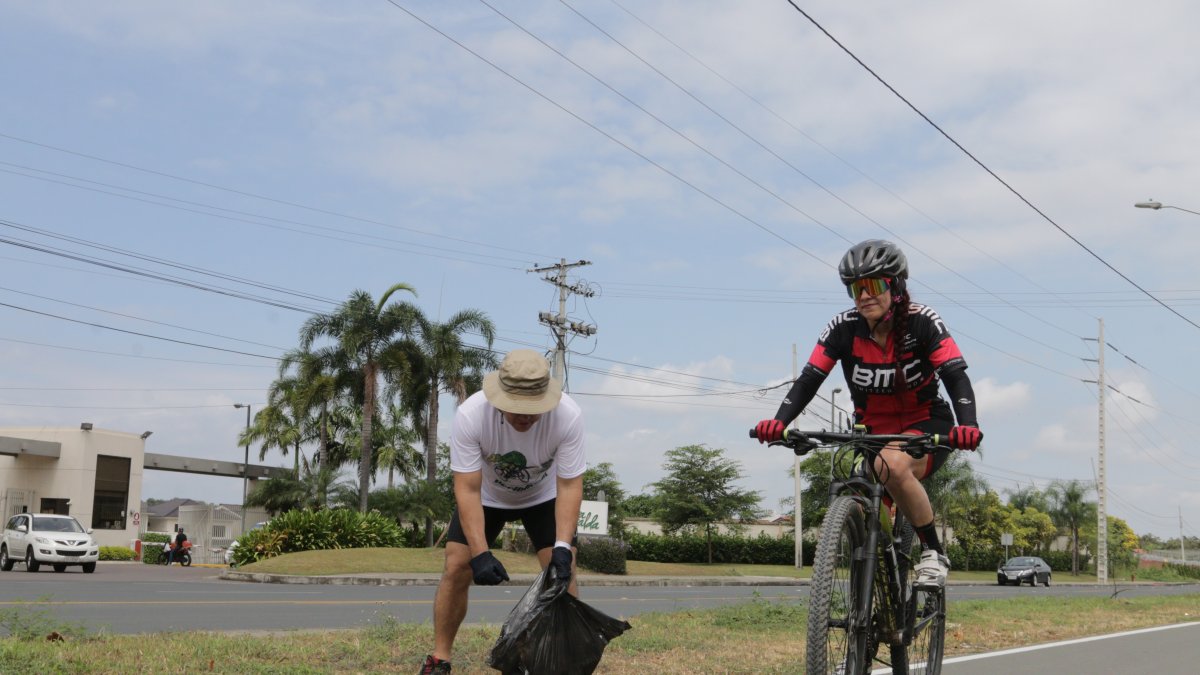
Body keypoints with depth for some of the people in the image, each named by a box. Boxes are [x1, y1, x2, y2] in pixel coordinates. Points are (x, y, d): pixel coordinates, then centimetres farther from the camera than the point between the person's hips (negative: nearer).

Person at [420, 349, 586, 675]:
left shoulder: (568, 416, -35)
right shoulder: (470, 415, -37)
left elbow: (570, 486, -28)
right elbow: (467, 490, -33)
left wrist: (563, 546, -39)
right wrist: (480, 553, -43)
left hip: (543, 496, 0)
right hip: (486, 495, 0)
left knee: (562, 572, -13)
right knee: (456, 568, -9)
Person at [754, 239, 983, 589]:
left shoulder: (922, 322, -17)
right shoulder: (843, 328, -11)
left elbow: (956, 375, -26)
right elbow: (809, 378, -18)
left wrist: (967, 425, -45)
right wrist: (779, 421, -36)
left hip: (926, 423, -4)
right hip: (874, 430, 4)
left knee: (893, 466, -35)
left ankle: (933, 553, -19)